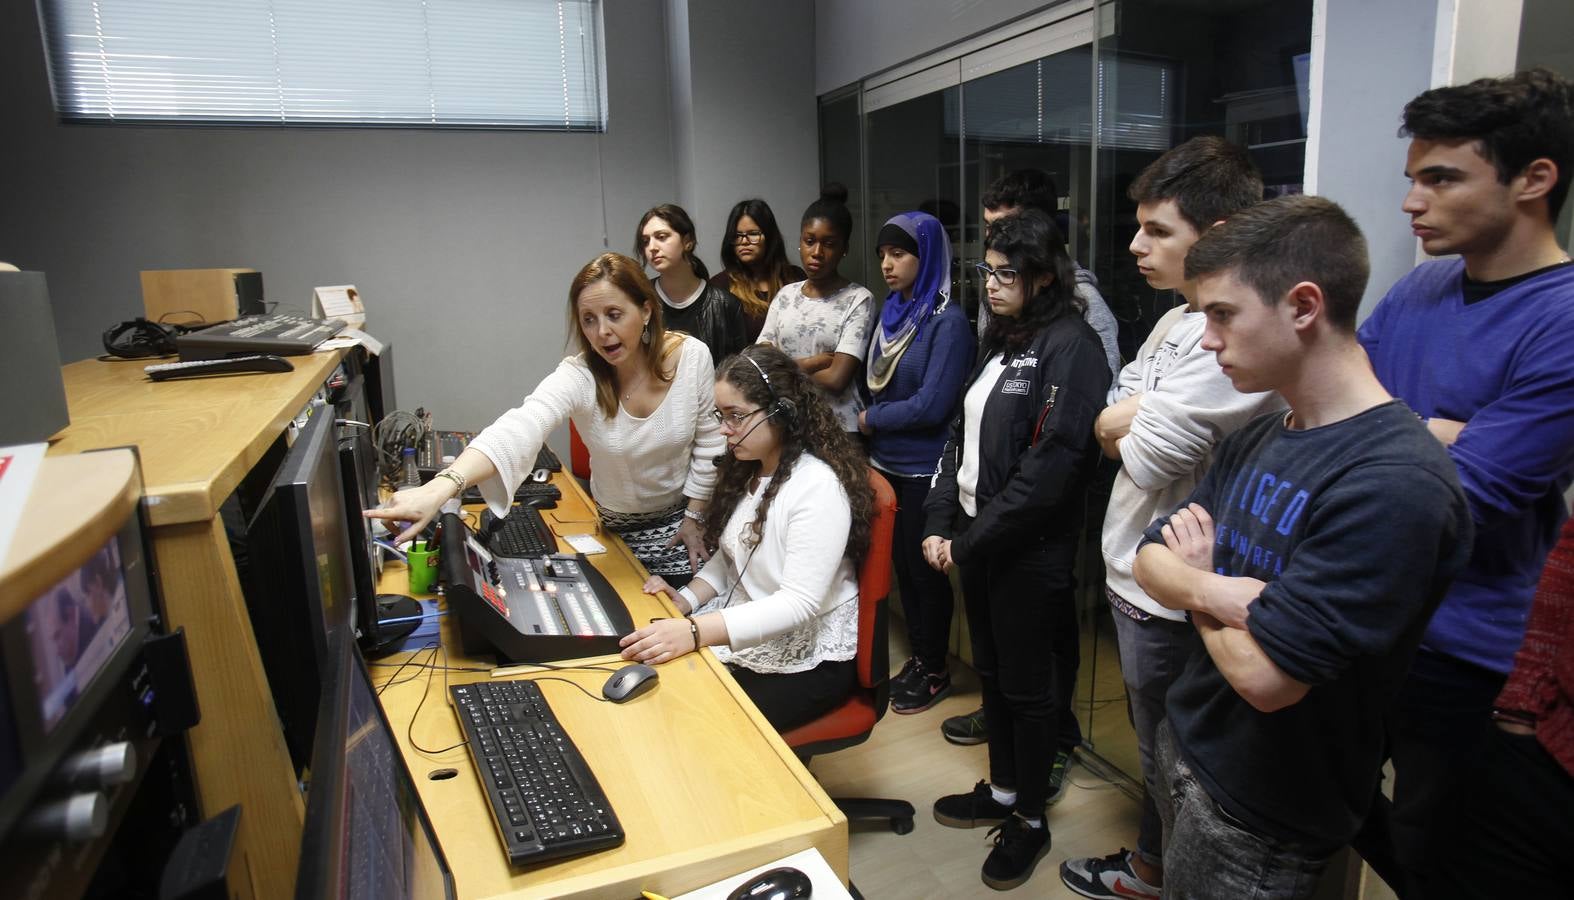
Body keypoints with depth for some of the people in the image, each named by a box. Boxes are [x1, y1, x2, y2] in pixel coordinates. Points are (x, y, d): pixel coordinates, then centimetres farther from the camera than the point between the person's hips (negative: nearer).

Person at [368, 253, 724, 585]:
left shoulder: (693, 356, -18)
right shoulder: (578, 377, -25)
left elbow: (709, 444, -6)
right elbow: (518, 430, -43)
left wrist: (694, 516, -5)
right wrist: (440, 488, -58)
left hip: (683, 516, 1)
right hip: (619, 526, -1)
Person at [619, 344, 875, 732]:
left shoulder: (818, 487, -23)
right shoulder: (748, 469, 4)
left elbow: (799, 603, -28)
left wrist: (694, 632, -36)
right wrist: (686, 600, -6)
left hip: (805, 657, -7)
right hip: (740, 627, 8)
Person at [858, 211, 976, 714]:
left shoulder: (948, 322, -15)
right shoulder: (892, 313, 6)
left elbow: (931, 406, -20)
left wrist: (872, 419, -9)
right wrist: (872, 432, -2)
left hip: (924, 470, -7)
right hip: (887, 464, 7)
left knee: (925, 568, 6)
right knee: (901, 562, 16)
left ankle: (936, 671, 25)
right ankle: (918, 657, 33)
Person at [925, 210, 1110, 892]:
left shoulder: (1070, 346, -15)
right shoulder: (999, 341, 11)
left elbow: (1051, 466, -22)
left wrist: (972, 541, -16)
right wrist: (940, 522, 1)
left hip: (1029, 550, -8)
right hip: (975, 541, 8)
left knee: (1027, 684, 8)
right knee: (991, 670, 19)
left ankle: (1030, 818, 27)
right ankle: (1002, 790, 39)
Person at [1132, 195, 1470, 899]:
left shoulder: (1396, 483, -27)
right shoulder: (1253, 440, 0)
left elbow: (1263, 675, -29)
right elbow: (1151, 560, 1)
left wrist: (1197, 582, -9)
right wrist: (1210, 588, -22)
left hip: (1262, 813, -7)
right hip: (1185, 739, 7)